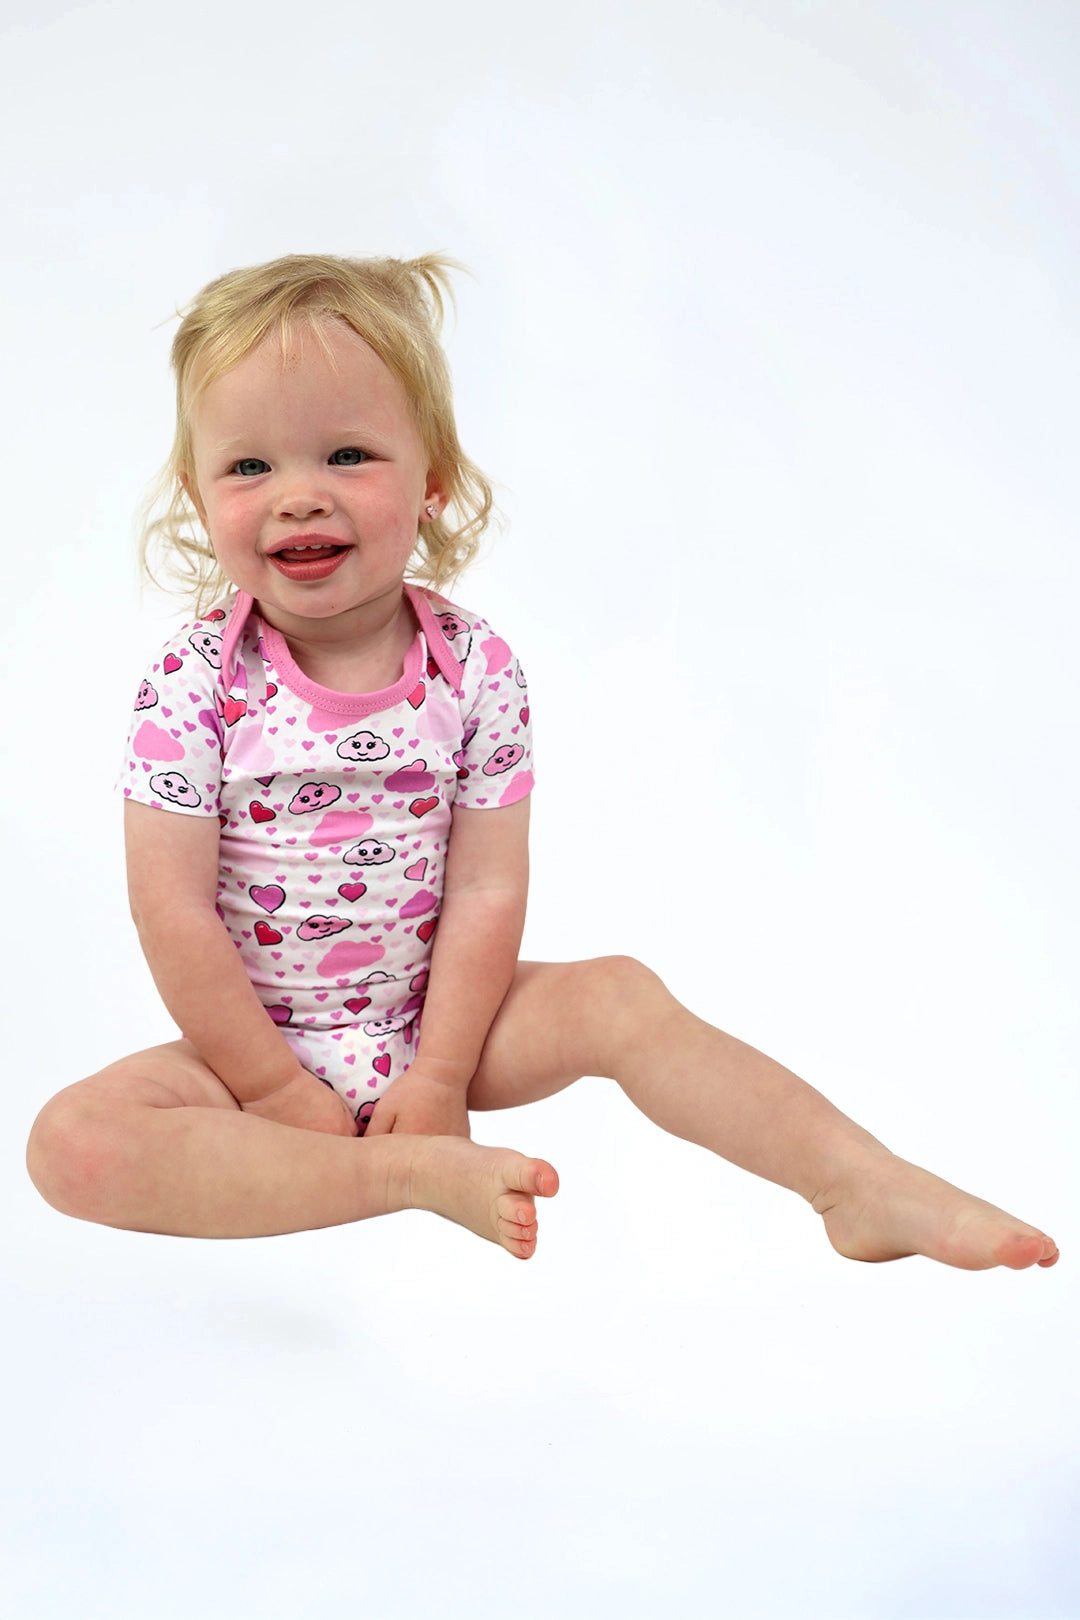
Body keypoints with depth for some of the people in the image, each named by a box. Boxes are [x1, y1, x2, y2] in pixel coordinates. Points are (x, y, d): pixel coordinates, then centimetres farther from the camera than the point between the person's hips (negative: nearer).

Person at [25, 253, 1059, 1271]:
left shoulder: (476, 670, -10)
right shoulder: (194, 684, -14)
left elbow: (487, 889, -10)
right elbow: (173, 911, -14)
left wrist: (440, 1074, -15)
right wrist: (273, 1088, -13)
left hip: (427, 1023, 1)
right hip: (257, 1043, -1)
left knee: (619, 996, -19)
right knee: (75, 1143, -25)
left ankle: (867, 1186, -13)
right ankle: (420, 1175, -25)